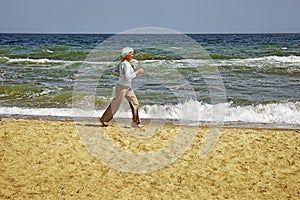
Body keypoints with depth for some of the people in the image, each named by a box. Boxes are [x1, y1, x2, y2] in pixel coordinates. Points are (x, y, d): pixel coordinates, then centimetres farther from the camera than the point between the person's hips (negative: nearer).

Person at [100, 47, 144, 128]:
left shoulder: (122, 63, 8)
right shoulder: (126, 64, -22)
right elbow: (127, 77, -28)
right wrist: (137, 72, -20)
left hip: (127, 87, 10)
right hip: (122, 87, -10)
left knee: (134, 103, 5)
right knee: (115, 105, 3)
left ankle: (135, 122, 7)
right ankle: (104, 119, 19)